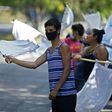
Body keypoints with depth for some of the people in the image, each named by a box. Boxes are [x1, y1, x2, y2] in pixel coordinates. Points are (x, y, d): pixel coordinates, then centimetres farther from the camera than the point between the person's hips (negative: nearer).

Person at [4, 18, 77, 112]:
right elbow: (34, 64, 14)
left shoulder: (64, 47, -8)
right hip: (56, 94, 9)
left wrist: (56, 89, -18)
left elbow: (67, 70, -14)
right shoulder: (48, 51, 17)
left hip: (67, 94, -9)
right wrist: (13, 60, 11)